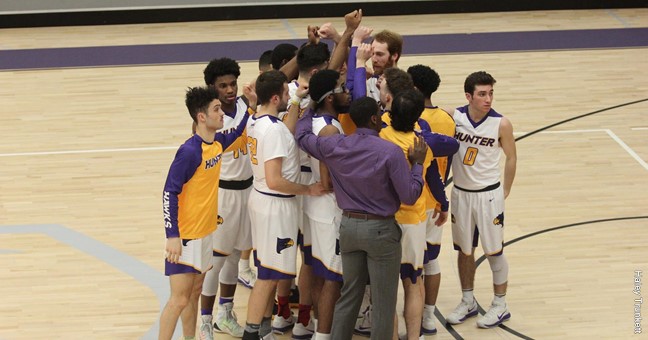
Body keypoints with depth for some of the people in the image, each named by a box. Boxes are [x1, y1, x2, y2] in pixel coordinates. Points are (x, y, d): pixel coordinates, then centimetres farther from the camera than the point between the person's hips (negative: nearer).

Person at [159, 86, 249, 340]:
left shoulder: (218, 142, 2)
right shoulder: (190, 151, -22)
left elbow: (237, 133, 26)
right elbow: (169, 193, -21)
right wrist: (172, 236, -24)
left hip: (206, 232, 8)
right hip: (185, 236, -8)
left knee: (194, 293, 17)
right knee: (179, 300, -4)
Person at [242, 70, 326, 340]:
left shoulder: (255, 121, 4)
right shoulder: (274, 129, -24)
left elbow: (286, 134, 25)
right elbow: (275, 181, -27)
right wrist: (308, 190, -15)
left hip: (261, 198, 10)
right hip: (275, 205, -10)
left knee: (270, 271, 18)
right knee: (269, 274, -1)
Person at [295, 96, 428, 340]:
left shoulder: (335, 146, -4)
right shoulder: (390, 152, -18)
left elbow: (302, 135, 15)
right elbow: (409, 196, -16)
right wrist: (417, 163, -2)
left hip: (349, 226, 6)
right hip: (380, 229, -5)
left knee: (349, 295, 17)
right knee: (384, 301, 5)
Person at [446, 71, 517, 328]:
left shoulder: (501, 124, -14)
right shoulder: (453, 118, -11)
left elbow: (511, 157, -2)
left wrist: (505, 191, 2)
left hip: (488, 195, -2)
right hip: (460, 194, 2)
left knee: (494, 251, 6)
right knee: (464, 250, 14)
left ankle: (500, 306, 19)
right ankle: (468, 302, 30)